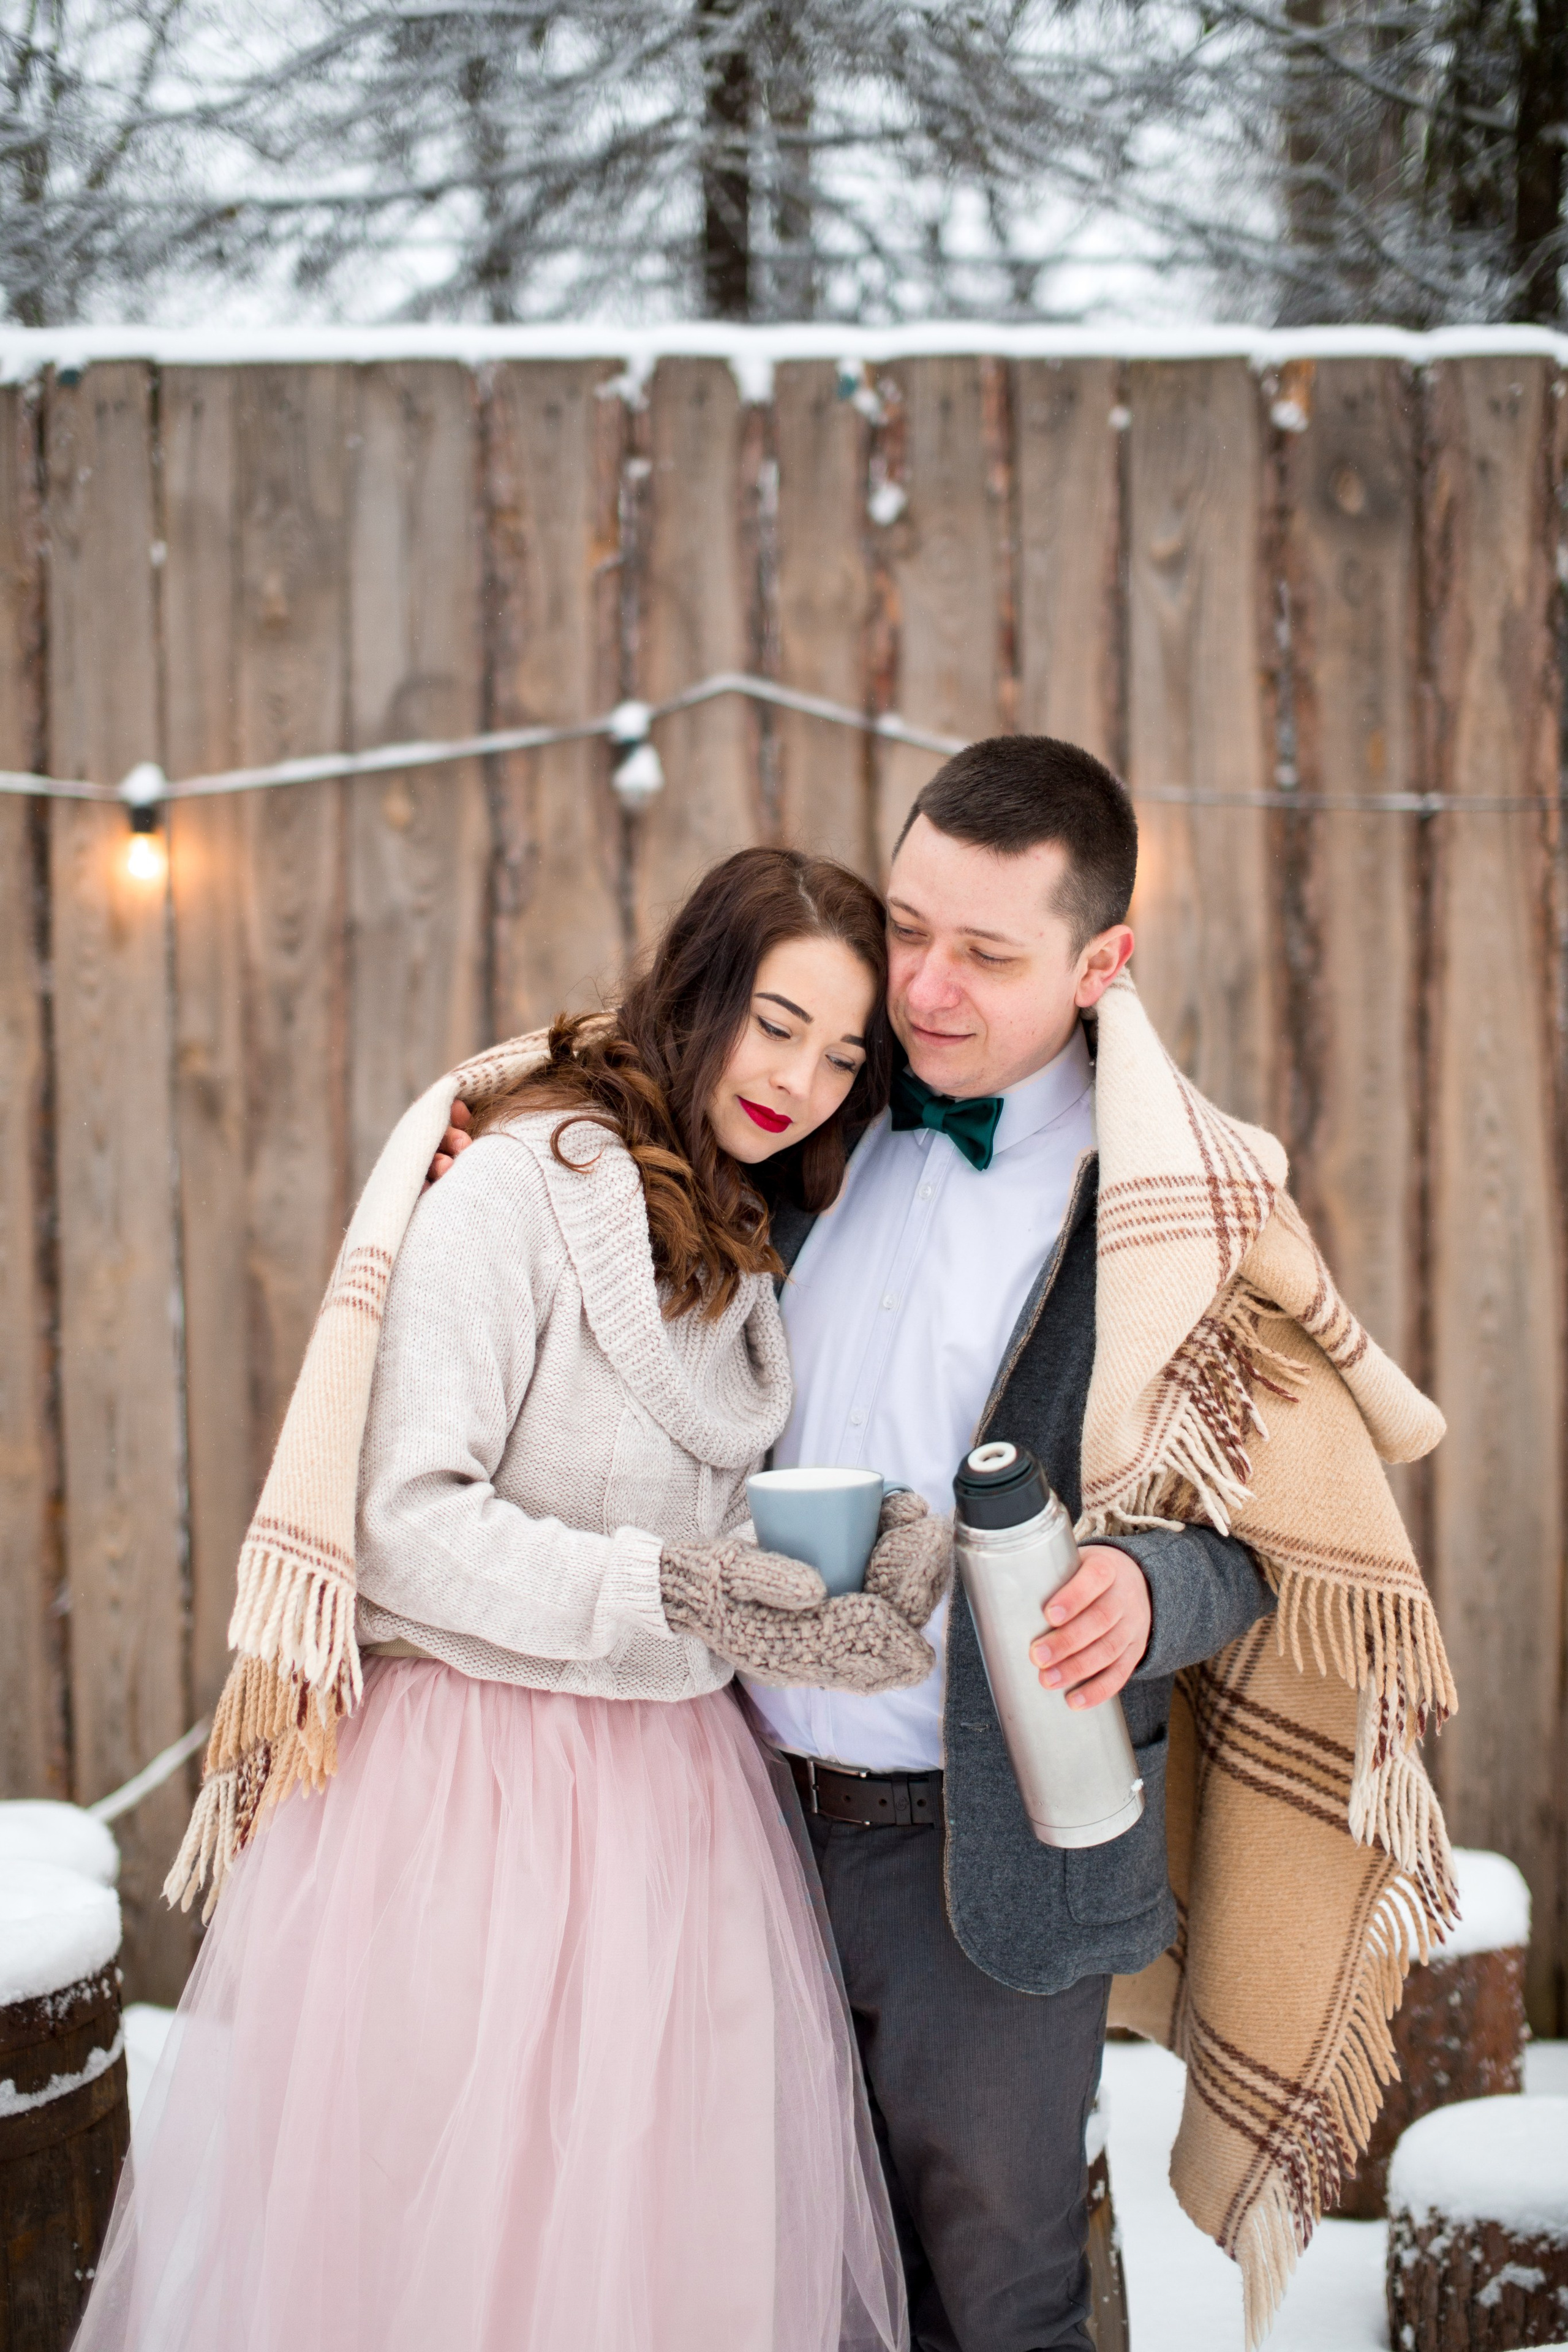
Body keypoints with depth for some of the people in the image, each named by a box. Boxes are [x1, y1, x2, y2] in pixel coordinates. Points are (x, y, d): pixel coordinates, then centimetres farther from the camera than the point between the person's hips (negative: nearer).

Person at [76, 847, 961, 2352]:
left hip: (677, 1785, 7)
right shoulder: (523, 1183, -13)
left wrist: (904, 1536, -11)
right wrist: (669, 1593, -28)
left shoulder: (756, 1244, 12)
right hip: (479, 1774, -7)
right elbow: (412, 1526, -19)